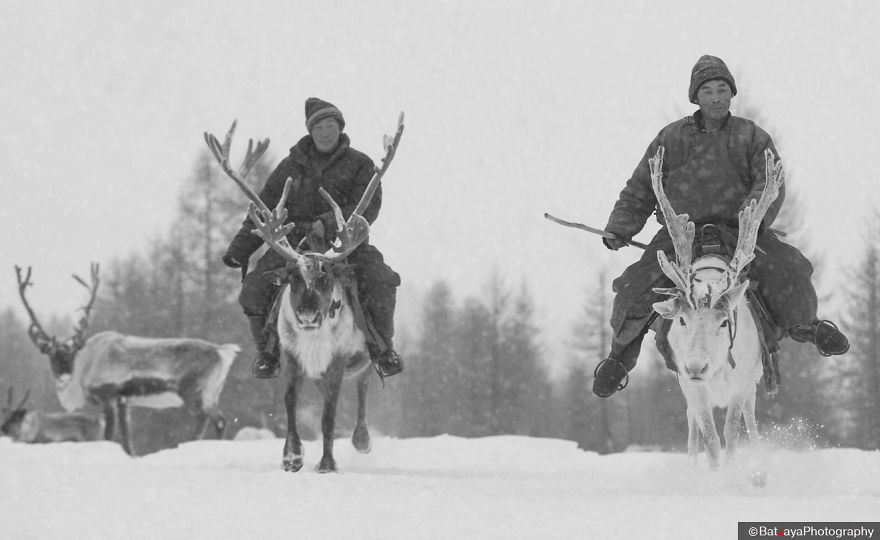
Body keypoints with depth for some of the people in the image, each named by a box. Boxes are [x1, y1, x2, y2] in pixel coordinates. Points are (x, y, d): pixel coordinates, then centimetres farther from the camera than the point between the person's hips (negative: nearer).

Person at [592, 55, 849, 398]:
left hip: (739, 232, 0)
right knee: (636, 290, -19)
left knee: (786, 270, -23)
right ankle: (620, 357, 4)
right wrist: (619, 229, 1)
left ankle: (803, 325, 7)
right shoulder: (670, 139, 11)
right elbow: (639, 191, 15)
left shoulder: (753, 138, 8)